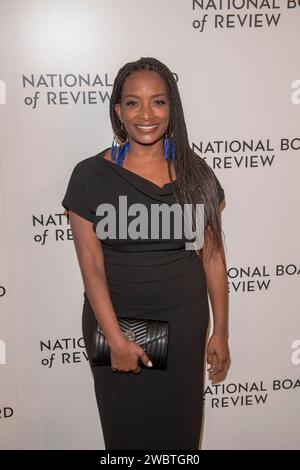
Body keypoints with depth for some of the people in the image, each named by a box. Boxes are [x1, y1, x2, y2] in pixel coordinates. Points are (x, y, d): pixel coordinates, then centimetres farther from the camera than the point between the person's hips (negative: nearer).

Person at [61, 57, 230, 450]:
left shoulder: (195, 173, -2)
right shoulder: (90, 175, -9)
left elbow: (212, 256, 0)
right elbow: (91, 265, -10)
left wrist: (221, 331, 1)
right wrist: (115, 338, -15)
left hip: (184, 325, 2)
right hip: (115, 322, -1)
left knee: (179, 427, 16)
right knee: (126, 430, 16)